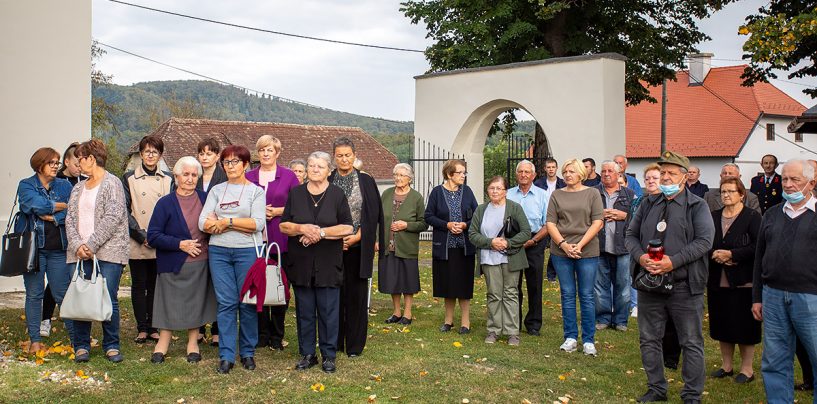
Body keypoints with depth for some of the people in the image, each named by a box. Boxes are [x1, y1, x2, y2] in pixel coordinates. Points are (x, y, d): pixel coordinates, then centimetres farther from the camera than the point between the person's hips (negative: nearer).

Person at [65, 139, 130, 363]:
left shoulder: (112, 184, -2)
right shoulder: (78, 188, 19)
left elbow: (112, 218, -12)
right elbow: (70, 219, 11)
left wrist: (92, 245, -14)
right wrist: (77, 245, -6)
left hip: (108, 252, -6)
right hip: (80, 252, 6)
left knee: (108, 299, -4)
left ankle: (111, 346, 8)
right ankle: (81, 346, 12)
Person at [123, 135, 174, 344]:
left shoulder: (168, 179, 9)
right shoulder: (129, 178, 5)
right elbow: (125, 211, 0)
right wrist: (141, 235, -9)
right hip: (137, 243, -1)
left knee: (156, 285, 5)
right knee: (139, 285, 3)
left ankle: (154, 327, 13)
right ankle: (142, 328, 11)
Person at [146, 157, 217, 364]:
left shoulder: (205, 198, 5)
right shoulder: (165, 203, -3)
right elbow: (153, 236, -7)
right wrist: (179, 244, -15)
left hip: (200, 262, 2)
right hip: (173, 264, -2)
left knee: (196, 302, 9)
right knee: (170, 303, 3)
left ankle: (192, 343, 22)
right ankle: (162, 344, 18)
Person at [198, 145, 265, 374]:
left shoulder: (256, 191, 6)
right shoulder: (216, 190, 14)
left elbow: (257, 224, -8)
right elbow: (203, 223, 1)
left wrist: (226, 221, -6)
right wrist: (240, 224, -7)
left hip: (248, 251, -2)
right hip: (219, 251, 2)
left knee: (248, 302, 1)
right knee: (226, 303, 0)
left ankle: (248, 353, 14)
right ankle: (226, 356, 5)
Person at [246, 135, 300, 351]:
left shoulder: (289, 176, 5)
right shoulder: (248, 177, 11)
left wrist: (278, 211, -10)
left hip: (281, 239, -1)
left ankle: (277, 335, 12)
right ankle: (261, 334, 14)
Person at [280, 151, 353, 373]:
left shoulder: (337, 194, 2)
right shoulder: (295, 193, 8)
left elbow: (347, 228, -4)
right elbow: (283, 226, 5)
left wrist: (320, 232, -15)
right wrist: (302, 229, -14)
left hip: (328, 263, -2)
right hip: (301, 263, 2)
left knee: (329, 311, 2)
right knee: (304, 310, 7)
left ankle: (328, 356, 13)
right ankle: (307, 354, 19)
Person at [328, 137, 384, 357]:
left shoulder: (366, 181, 3)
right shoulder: (327, 182, 5)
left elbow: (373, 214, -1)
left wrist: (357, 237, -10)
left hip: (358, 246, -1)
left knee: (356, 294, 3)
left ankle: (354, 345, 11)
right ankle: (334, 342, 14)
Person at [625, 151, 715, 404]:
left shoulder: (697, 206, -2)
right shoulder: (648, 204, 12)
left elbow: (704, 241, -12)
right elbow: (631, 235, 12)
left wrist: (673, 262, -20)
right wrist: (640, 256, -9)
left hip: (684, 285, -4)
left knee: (692, 343, 4)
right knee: (649, 340, 13)